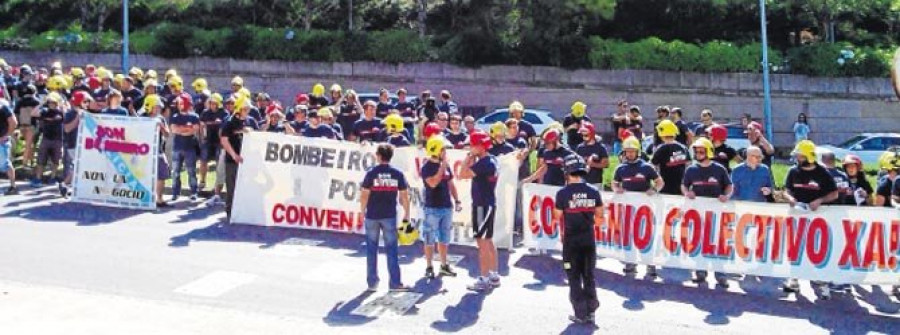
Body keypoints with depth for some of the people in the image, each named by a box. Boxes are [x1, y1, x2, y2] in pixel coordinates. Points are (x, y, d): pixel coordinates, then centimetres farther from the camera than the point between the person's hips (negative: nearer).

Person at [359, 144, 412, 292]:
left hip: (372, 216, 0)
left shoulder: (371, 173, -5)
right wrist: (407, 214, 7)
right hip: (390, 216, 1)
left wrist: (362, 211, 6)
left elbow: (364, 195, -6)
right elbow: (404, 196, -1)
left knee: (371, 249, 9)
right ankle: (395, 283, 4)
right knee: (391, 250, 4)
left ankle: (372, 283, 12)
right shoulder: (397, 174, -1)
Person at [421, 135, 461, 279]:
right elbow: (433, 183, -25)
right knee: (430, 239, 1)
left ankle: (444, 265, 24)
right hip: (432, 208, -6)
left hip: (446, 207, 6)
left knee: (444, 239, 14)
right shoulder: (427, 167, -11)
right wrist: (442, 166, -22)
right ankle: (429, 267, 9)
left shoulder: (446, 166, 9)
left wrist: (457, 200, 9)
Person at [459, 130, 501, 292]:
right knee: (488, 241, 17)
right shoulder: (492, 160, 11)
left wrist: (469, 157, -14)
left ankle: (484, 279, -1)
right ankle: (494, 276, 25)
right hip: (489, 204, 10)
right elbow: (469, 173, 18)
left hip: (482, 205, -10)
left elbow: (462, 175, -24)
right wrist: (472, 158, 8)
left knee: (482, 242, -5)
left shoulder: (484, 163, -21)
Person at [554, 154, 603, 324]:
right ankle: (590, 311, 17)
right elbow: (599, 217, 5)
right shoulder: (593, 191, -3)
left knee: (574, 278, 7)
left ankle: (580, 313, 8)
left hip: (571, 240, -3)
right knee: (589, 276, 14)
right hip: (589, 238, 3)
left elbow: (558, 216, -5)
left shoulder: (563, 193, -13)